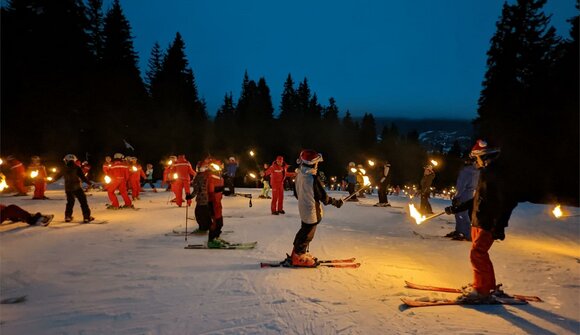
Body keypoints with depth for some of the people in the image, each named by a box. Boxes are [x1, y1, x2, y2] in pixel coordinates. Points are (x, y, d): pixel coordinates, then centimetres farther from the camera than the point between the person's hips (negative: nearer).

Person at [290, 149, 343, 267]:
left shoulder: (299, 174, 0)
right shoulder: (313, 179, -25)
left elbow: (296, 193, 11)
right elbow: (322, 196, -18)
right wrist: (335, 202, -5)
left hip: (302, 207, 8)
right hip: (311, 210, -8)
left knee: (304, 230, 22)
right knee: (308, 234, 5)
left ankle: (297, 253, 32)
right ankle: (298, 257, 15)